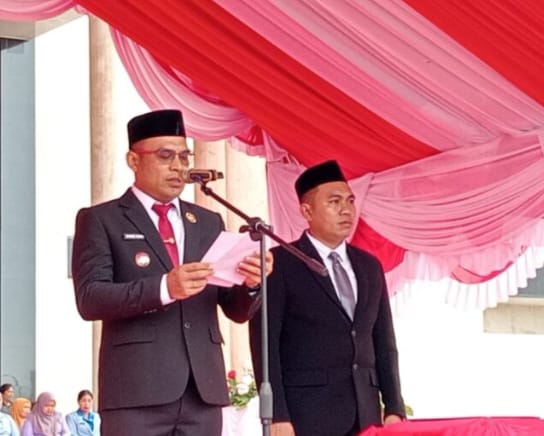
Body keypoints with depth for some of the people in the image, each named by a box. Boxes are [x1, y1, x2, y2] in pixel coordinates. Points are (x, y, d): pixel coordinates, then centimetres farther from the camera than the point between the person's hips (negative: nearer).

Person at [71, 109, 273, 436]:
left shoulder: (208, 223, 19)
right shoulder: (101, 220, 5)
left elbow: (238, 310, 16)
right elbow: (89, 298, -9)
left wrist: (251, 284, -8)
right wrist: (163, 288, -23)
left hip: (203, 389, 5)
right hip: (136, 390, -5)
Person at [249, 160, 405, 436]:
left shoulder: (370, 266, 17)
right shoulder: (280, 263, 0)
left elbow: (384, 344, 18)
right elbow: (265, 344, -6)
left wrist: (394, 408, 8)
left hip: (365, 412, 5)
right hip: (307, 413, -5)